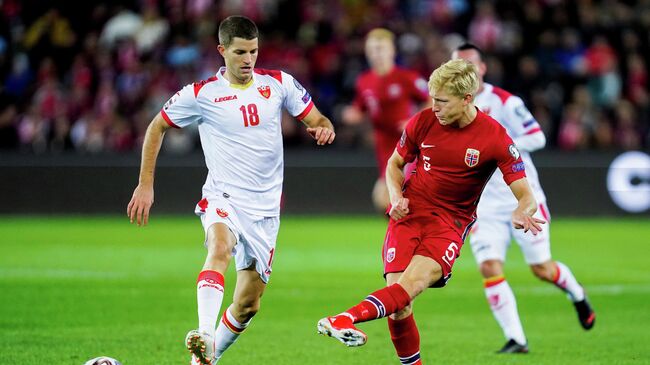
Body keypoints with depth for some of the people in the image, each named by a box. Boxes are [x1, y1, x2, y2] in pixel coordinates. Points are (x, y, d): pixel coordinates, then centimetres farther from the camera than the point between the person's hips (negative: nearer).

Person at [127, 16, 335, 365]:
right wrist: (145, 185, 3)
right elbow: (157, 127, 8)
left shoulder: (278, 83, 2)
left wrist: (324, 127, -16)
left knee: (248, 303, 6)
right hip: (223, 198, -4)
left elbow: (316, 119, 10)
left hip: (265, 207, 4)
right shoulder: (201, 94, -4)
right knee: (220, 247, -37)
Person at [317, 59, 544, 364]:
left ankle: (348, 318, -50)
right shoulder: (424, 121, -1)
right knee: (399, 307, -13)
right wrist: (396, 196, -5)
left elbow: (526, 196, -10)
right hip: (409, 214, 3)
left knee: (411, 284, -30)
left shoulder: (495, 138, -9)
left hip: (451, 223, -3)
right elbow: (395, 163, 16)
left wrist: (521, 213, -34)